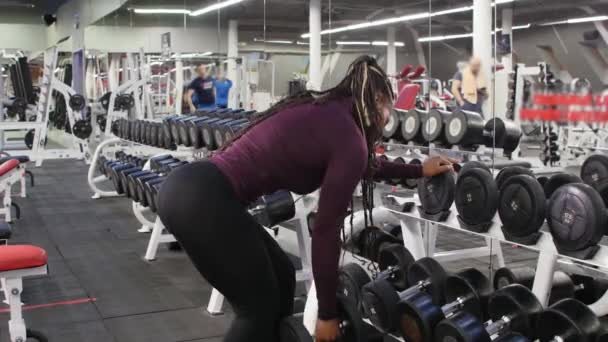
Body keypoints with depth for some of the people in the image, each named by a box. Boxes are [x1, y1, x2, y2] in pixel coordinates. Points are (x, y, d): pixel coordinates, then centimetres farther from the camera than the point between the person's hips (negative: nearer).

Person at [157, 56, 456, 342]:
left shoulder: (326, 113, 19)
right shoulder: (350, 139, -6)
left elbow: (362, 166, 39)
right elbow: (325, 232, -4)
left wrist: (418, 171, 49)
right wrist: (327, 314, 5)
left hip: (190, 186, 9)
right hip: (203, 199, -9)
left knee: (280, 280, 20)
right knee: (259, 307, 7)